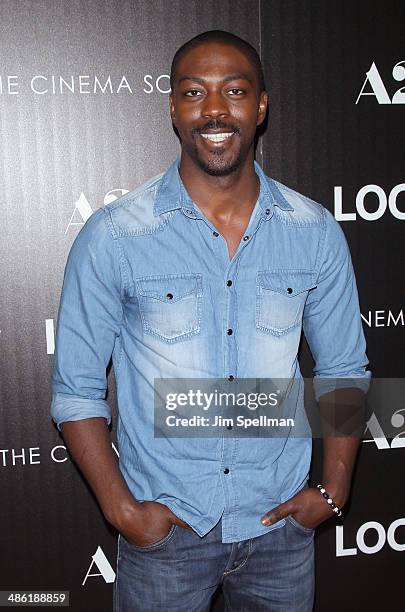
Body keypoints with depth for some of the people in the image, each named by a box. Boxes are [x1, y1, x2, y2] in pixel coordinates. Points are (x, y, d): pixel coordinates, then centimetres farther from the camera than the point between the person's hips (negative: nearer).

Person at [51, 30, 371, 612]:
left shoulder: (317, 232, -4)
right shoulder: (112, 236, -12)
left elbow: (344, 371, 5)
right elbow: (77, 390, -6)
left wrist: (333, 491, 0)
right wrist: (122, 508, -10)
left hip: (281, 522, 3)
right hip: (163, 528, -2)